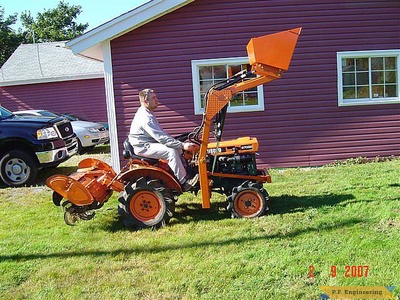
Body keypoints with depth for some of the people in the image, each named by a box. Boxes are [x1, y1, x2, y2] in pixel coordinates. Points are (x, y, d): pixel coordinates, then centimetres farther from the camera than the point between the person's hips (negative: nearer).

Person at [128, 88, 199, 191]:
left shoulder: (148, 114, 16)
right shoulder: (144, 117, -20)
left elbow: (160, 134, 18)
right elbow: (160, 137, -27)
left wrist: (181, 145, 8)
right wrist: (182, 145, -28)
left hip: (149, 144, 11)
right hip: (143, 147, -11)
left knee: (177, 149, 4)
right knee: (171, 151, -26)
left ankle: (186, 174, 2)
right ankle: (184, 182, -25)